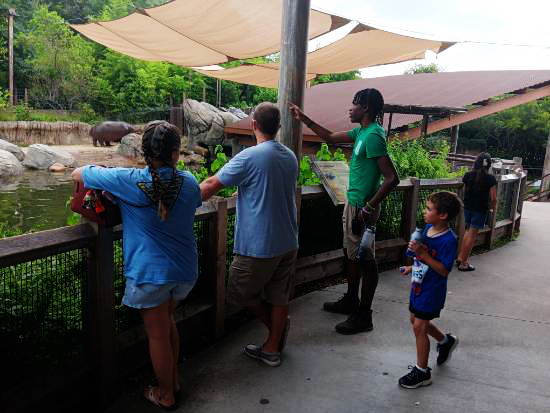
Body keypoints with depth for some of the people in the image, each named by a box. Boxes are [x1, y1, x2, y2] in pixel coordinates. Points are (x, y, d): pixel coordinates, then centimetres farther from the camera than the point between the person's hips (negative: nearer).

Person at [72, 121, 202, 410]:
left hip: (151, 272, -4)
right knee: (167, 321, 27)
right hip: (185, 270, 5)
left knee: (158, 335, 13)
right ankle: (174, 380, 41)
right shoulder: (189, 183, -5)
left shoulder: (128, 181, -14)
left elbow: (78, 174, -1)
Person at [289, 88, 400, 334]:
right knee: (352, 254, 20)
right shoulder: (362, 131, 9)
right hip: (353, 203, 10)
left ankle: (364, 316, 12)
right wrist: (304, 119, 19)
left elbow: (392, 178, -26)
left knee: (364, 259, 0)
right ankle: (351, 300, 36)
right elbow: (331, 137, 22)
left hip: (362, 208, -10)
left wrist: (370, 207, -24)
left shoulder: (373, 136, -21)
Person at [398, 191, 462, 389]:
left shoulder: (448, 240, -25)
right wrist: (412, 267, 14)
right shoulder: (427, 229, 1)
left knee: (419, 327, -2)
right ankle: (446, 341, 47)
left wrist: (422, 253, -33)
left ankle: (422, 372, 15)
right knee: (417, 320, 22)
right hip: (418, 285, 9)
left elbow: (444, 270, -26)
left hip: (431, 291, -9)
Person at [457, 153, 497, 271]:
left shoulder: (468, 175, -3)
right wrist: (493, 209, 8)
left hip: (468, 207, 4)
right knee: (472, 235, 3)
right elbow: (493, 198, -8)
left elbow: (464, 191, 6)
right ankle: (463, 263, 8)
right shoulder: (490, 179, -11)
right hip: (481, 209, -3)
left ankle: (461, 257, 24)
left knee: (468, 231, 21)